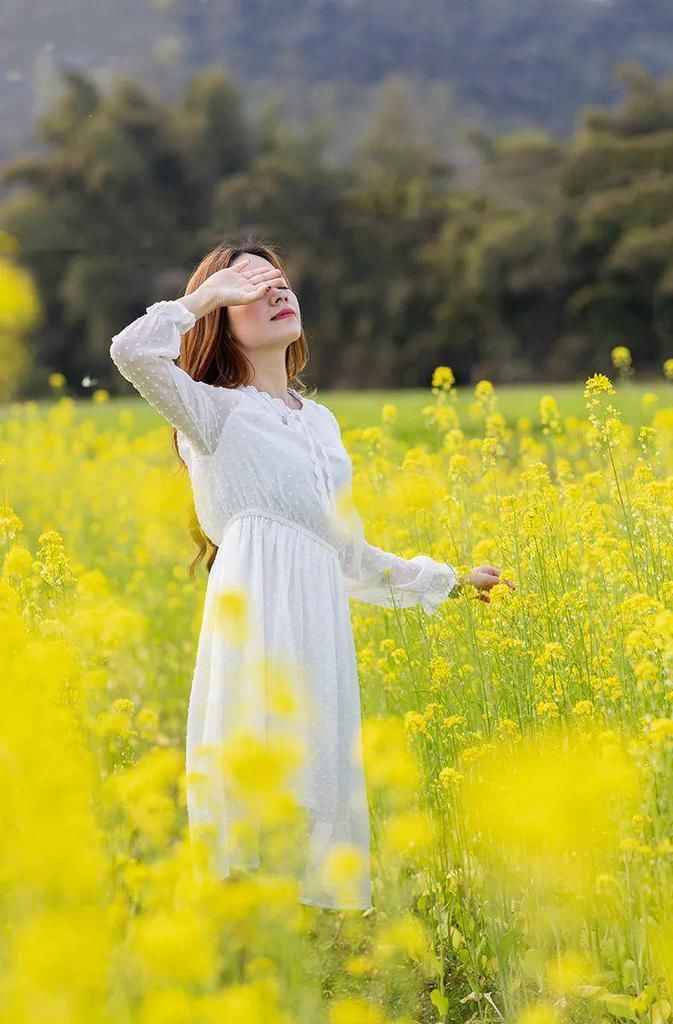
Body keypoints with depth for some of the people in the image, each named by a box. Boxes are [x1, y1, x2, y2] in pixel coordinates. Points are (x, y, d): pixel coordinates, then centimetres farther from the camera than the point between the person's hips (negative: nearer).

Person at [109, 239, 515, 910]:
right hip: (258, 615, -6)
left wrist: (447, 581, 34)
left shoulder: (320, 421, 25)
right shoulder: (215, 410, 7)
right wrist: (207, 293, -1)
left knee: (322, 788, 2)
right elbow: (133, 353, -14)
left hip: (322, 627, 6)